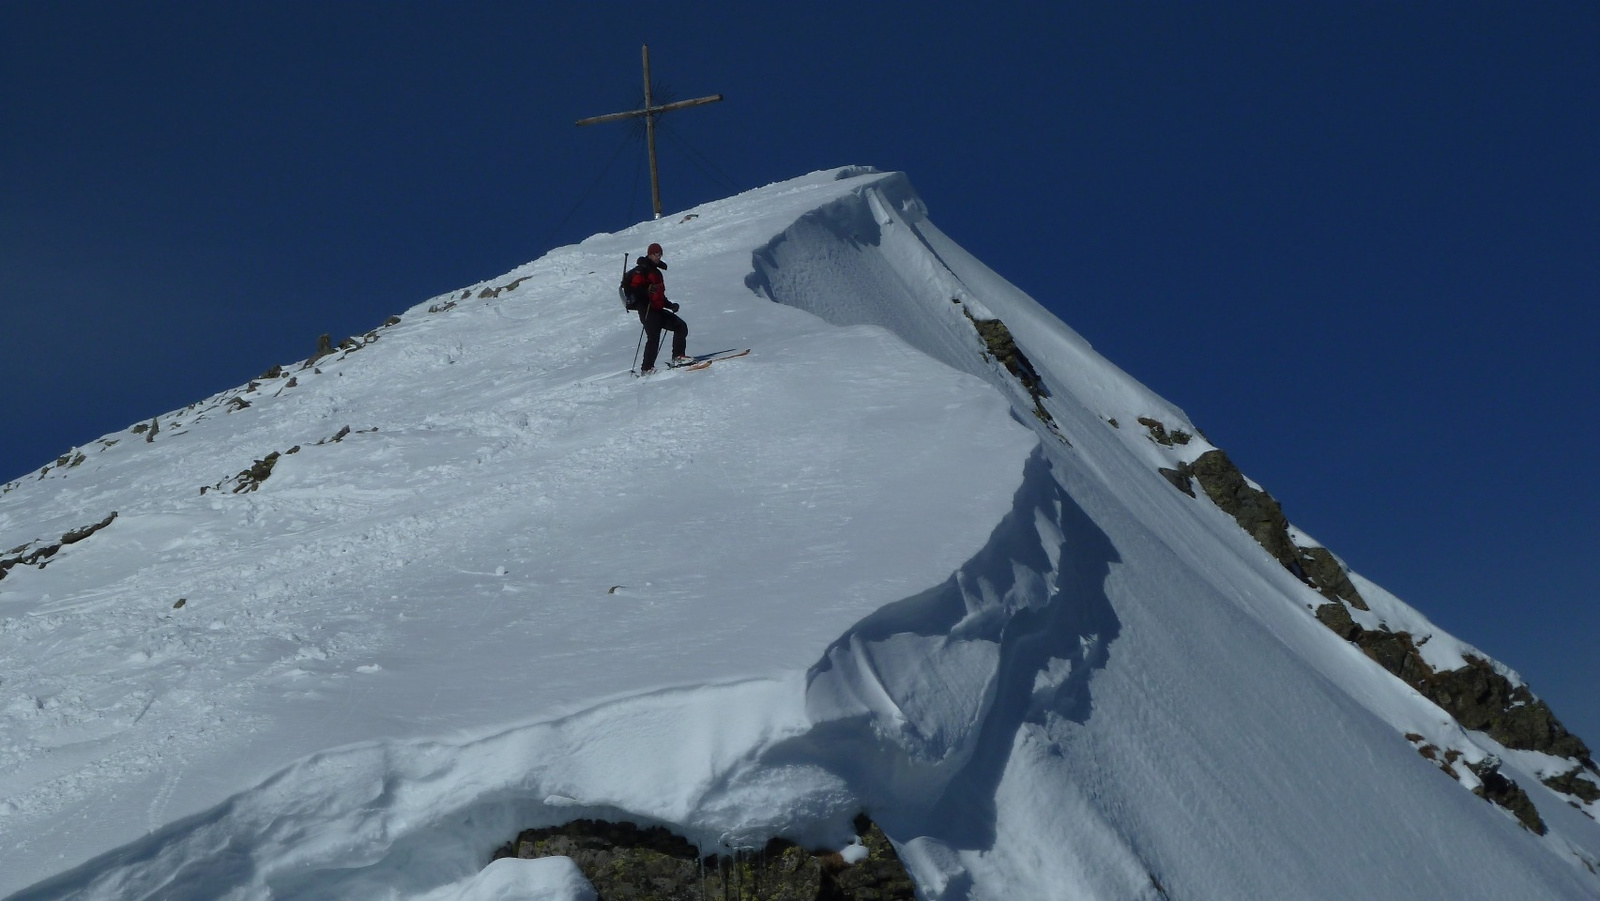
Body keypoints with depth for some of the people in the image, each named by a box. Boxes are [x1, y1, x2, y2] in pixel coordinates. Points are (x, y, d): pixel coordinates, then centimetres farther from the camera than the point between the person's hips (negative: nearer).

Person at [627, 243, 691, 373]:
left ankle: (678, 357, -1)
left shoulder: (656, 272, 25)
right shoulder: (641, 270, -3)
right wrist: (647, 290, -31)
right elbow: (633, 288, -15)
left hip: (658, 310, 9)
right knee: (654, 338, -16)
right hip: (647, 310, -9)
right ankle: (647, 368, -12)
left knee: (681, 326, 0)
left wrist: (670, 305, 17)